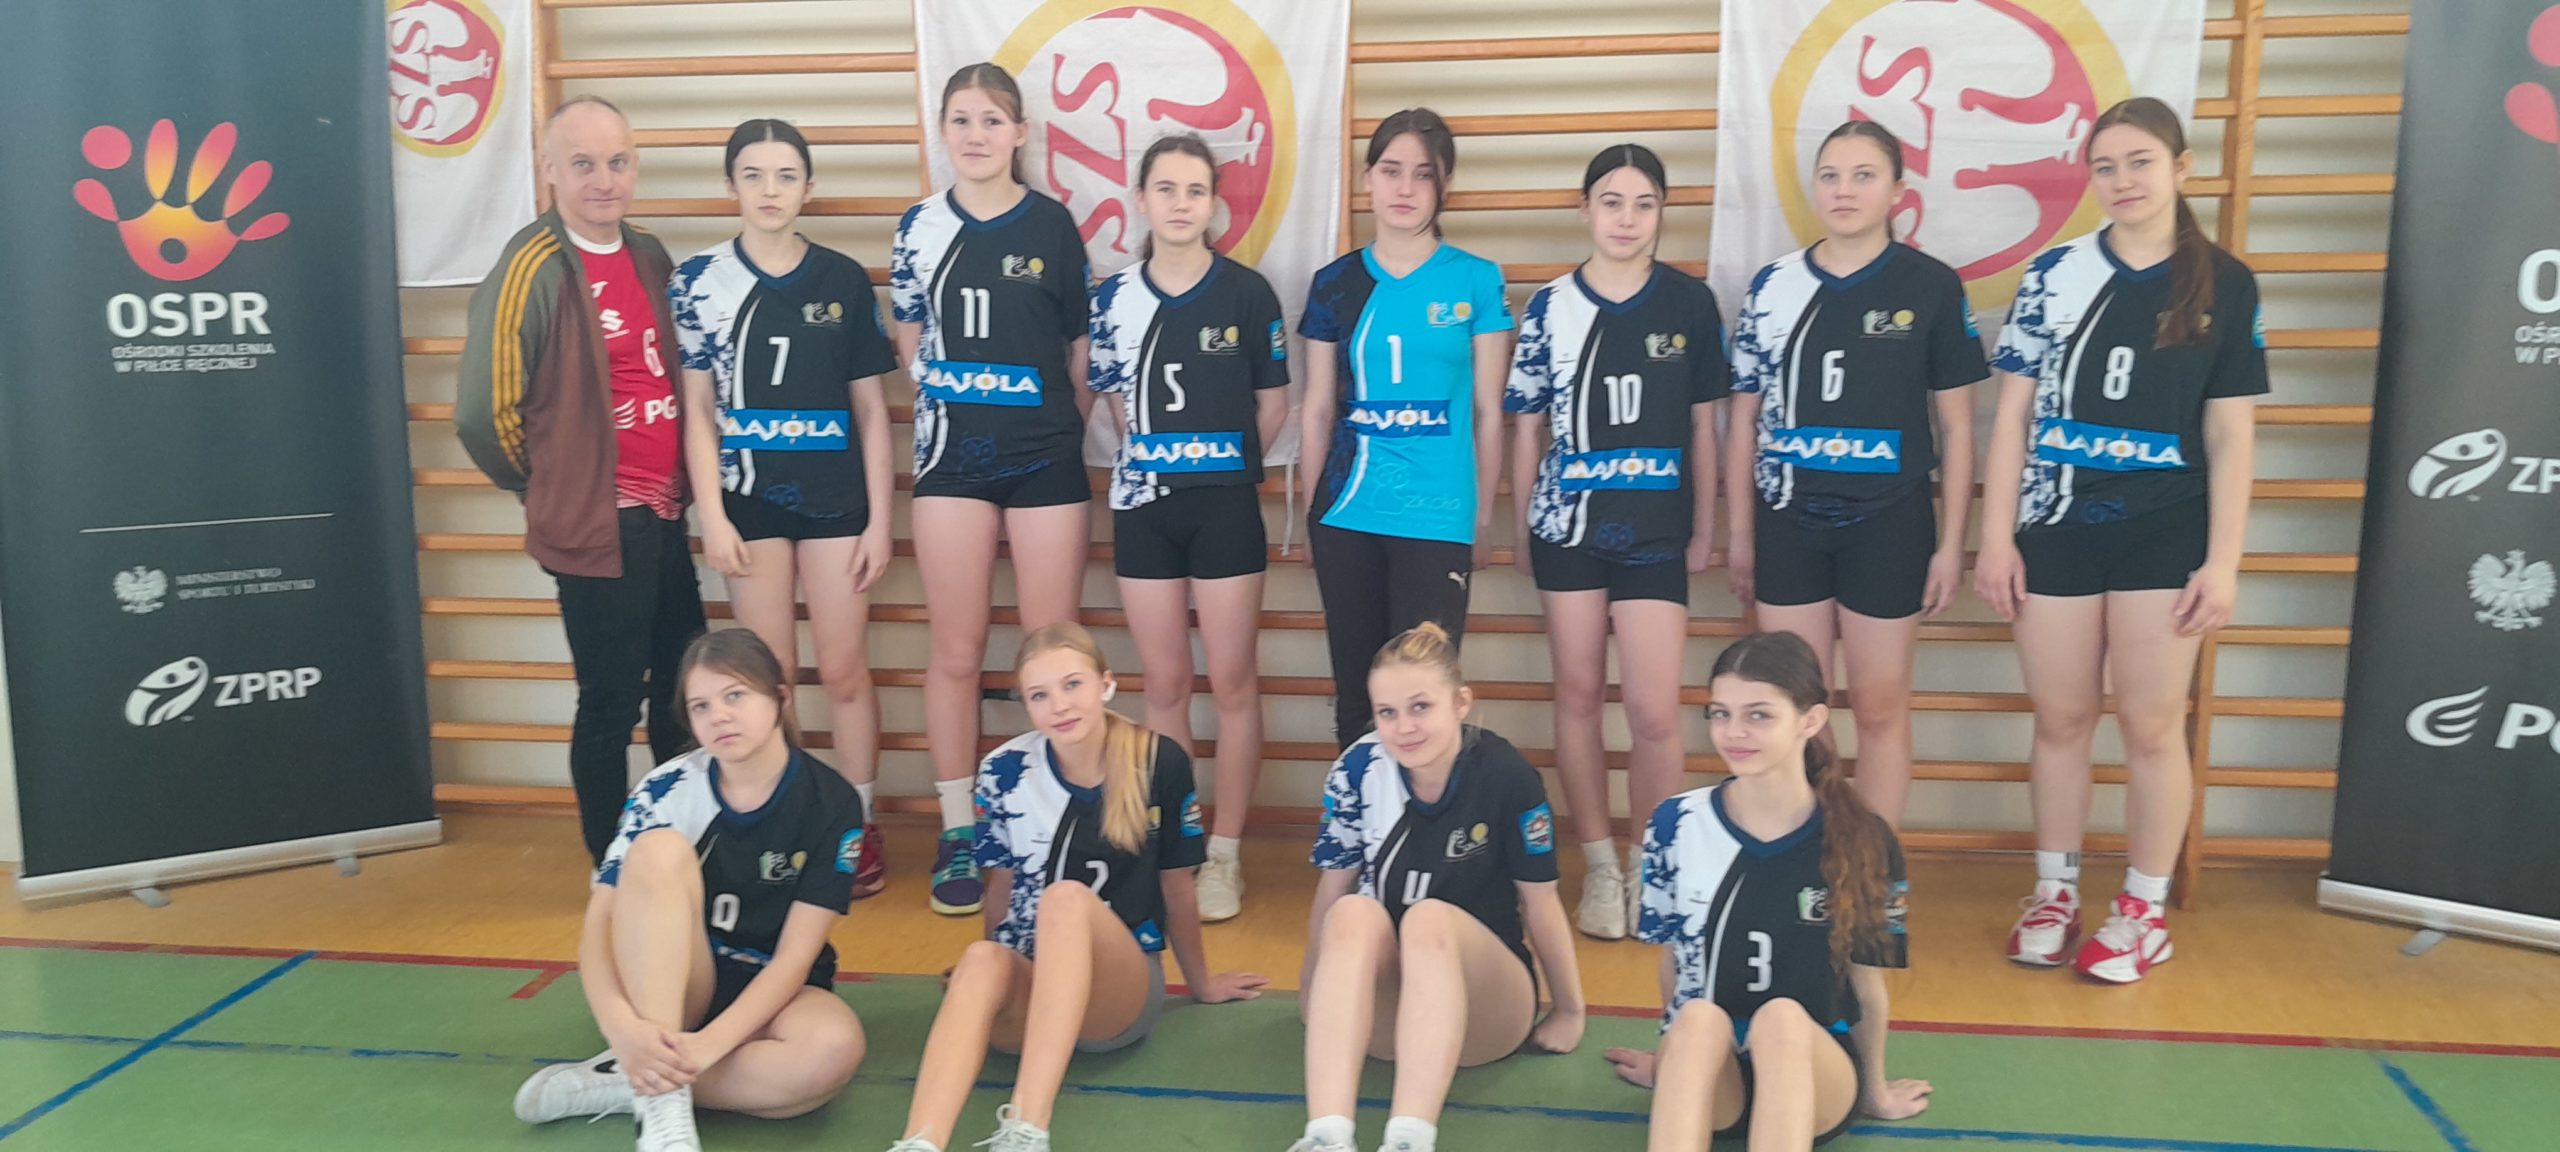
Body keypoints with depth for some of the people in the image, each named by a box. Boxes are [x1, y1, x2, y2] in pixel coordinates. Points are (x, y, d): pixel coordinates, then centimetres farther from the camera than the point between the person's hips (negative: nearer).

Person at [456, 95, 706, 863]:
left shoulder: (649, 257, 8)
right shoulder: (532, 269, -14)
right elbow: (483, 413, -16)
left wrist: (676, 484, 13)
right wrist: (553, 487, -2)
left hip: (664, 516, 7)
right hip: (598, 525, -7)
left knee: (685, 694, 16)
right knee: (612, 705, 3)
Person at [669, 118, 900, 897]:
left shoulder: (844, 279, 2)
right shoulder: (700, 280, 1)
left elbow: (871, 409, 3)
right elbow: (698, 409, 1)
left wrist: (879, 520, 0)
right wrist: (712, 516, -7)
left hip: (834, 499, 0)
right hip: (749, 499, 0)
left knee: (844, 671, 3)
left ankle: (859, 826, 16)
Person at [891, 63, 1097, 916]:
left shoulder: (1052, 225, 1)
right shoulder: (921, 226, 4)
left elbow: (1081, 349, 6)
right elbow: (911, 339, 14)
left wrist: (1066, 426, 8)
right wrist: (947, 401, 8)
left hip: (1045, 459, -1)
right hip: (952, 458, 1)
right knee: (956, 654, 4)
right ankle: (959, 833, 15)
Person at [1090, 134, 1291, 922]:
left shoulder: (1247, 293, -4)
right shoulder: (1114, 299, 3)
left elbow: (1272, 404, 3)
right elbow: (1114, 403, 13)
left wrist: (1222, 467, 8)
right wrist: (1155, 459, 6)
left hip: (1225, 507, -2)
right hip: (1143, 505, 2)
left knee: (1233, 684, 2)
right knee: (1164, 685, 9)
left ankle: (1224, 855, 13)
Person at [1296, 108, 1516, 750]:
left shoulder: (1476, 281, 1)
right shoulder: (1335, 284, 7)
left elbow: (1487, 412, 4)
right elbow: (1318, 410, 11)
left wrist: (1483, 521, 5)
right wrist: (1309, 513, 12)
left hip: (1438, 520, -2)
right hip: (1346, 518, 2)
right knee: (1356, 695, 10)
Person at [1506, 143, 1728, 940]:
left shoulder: (1689, 303, 2)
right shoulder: (1549, 307, 1)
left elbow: (1701, 424, 8)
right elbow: (1527, 426, 6)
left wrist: (1704, 528, 8)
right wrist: (1518, 529, 6)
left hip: (1655, 528, -1)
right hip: (1567, 523, 1)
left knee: (1655, 712, -6)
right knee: (1578, 694, 8)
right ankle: (1600, 867, 21)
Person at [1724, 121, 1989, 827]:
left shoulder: (1931, 286, -2)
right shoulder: (1773, 285, 4)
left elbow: (1955, 425, 1)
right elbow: (1745, 418, 7)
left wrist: (1951, 543, -2)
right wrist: (1740, 533, 6)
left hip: (1887, 523, -2)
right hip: (1787, 521, 2)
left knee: (1880, 709, 7)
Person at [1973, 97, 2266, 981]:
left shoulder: (2224, 284, 1)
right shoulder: (2052, 275, 3)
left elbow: (2231, 433, 1)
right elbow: (2013, 415, 2)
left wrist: (2223, 560, -5)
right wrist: (1996, 538, -3)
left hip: (2165, 534, -1)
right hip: (2056, 528, 1)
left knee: (2151, 724, 5)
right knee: (2061, 719, 9)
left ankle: (2145, 909, 19)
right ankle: (2054, 892, 23)